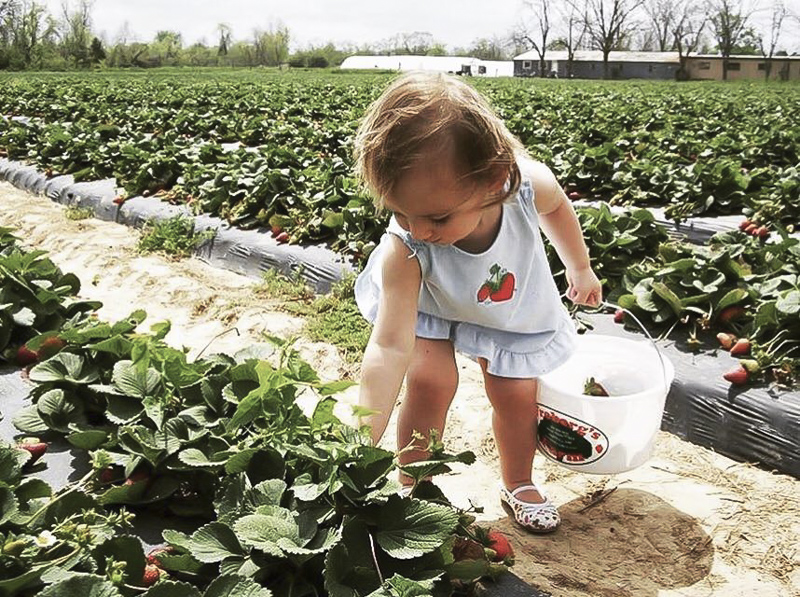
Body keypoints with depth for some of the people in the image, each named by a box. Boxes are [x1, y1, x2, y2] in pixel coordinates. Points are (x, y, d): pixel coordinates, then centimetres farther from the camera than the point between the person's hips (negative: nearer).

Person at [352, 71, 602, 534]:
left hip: (513, 307, 2)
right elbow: (389, 348, -44)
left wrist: (580, 269, 6)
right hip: (428, 304, -2)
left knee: (516, 393, 1)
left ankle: (519, 484, 30)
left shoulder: (528, 184, -37)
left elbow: (557, 207, -10)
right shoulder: (405, 252, -42)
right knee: (429, 381, -20)